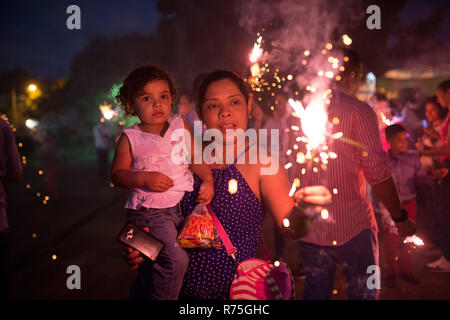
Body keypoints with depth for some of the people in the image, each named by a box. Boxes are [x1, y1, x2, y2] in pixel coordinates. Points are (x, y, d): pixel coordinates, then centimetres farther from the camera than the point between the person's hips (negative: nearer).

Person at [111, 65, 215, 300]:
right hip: (150, 211, -5)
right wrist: (144, 178, -18)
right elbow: (117, 173, -3)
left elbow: (195, 157, 8)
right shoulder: (130, 139, -4)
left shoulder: (180, 126, 5)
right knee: (175, 259, -20)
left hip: (182, 204, 6)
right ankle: (161, 296, 5)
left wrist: (208, 180, -7)